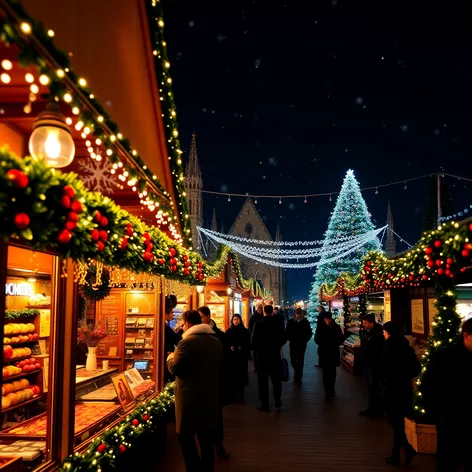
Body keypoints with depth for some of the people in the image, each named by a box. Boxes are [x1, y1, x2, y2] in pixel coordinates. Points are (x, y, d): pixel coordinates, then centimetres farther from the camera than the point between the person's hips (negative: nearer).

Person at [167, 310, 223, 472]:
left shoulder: (188, 341, -17)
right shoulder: (216, 341, 8)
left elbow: (175, 368, -15)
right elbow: (219, 368, 17)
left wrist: (170, 357, 4)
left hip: (191, 398, -7)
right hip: (210, 396, 7)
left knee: (186, 436, 4)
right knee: (207, 439, 15)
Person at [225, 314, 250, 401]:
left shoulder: (245, 331, 3)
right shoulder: (229, 331, 6)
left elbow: (248, 344, 2)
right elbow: (225, 343, 5)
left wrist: (243, 348, -13)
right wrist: (230, 347, -13)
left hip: (242, 356, 0)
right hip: (231, 356, 1)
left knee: (241, 374, -1)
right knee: (232, 374, -2)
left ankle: (240, 393, 8)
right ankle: (232, 393, 6)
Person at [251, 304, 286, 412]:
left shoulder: (258, 324, -12)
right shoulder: (278, 323, -7)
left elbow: (253, 341, -12)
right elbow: (283, 339, -1)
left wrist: (258, 349, 8)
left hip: (262, 355, -2)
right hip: (275, 355, 2)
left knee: (263, 380, 5)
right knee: (276, 379, 18)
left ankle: (265, 404, 7)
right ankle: (277, 401, 17)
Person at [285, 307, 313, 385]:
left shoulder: (305, 322, -2)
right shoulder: (291, 321, -1)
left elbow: (309, 333, 4)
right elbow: (287, 331, 5)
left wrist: (305, 340, -5)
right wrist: (289, 339, -6)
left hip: (302, 344, -1)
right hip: (293, 344, 1)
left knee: (300, 361, 1)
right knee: (293, 360, 2)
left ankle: (298, 378, 8)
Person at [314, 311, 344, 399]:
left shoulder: (336, 327, -2)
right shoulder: (320, 327, -4)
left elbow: (341, 339, 4)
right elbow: (317, 339, -1)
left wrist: (336, 344, -13)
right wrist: (323, 345, -16)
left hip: (334, 352, 2)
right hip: (324, 352, -1)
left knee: (332, 372, 11)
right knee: (326, 372, -1)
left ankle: (331, 389, 27)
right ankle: (328, 391, 5)